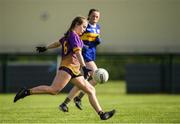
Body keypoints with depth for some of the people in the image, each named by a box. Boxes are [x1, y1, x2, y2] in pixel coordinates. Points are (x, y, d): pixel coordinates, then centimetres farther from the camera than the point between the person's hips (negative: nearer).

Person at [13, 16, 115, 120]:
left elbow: (58, 43, 40)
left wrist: (45, 48, 54)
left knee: (91, 90, 7)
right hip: (68, 66, -11)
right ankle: (27, 92, -22)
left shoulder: (69, 35, 24)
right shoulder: (73, 35, -5)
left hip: (74, 70, 11)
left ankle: (101, 113, 4)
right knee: (54, 89, -25)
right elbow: (77, 52, -18)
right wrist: (84, 67, -27)